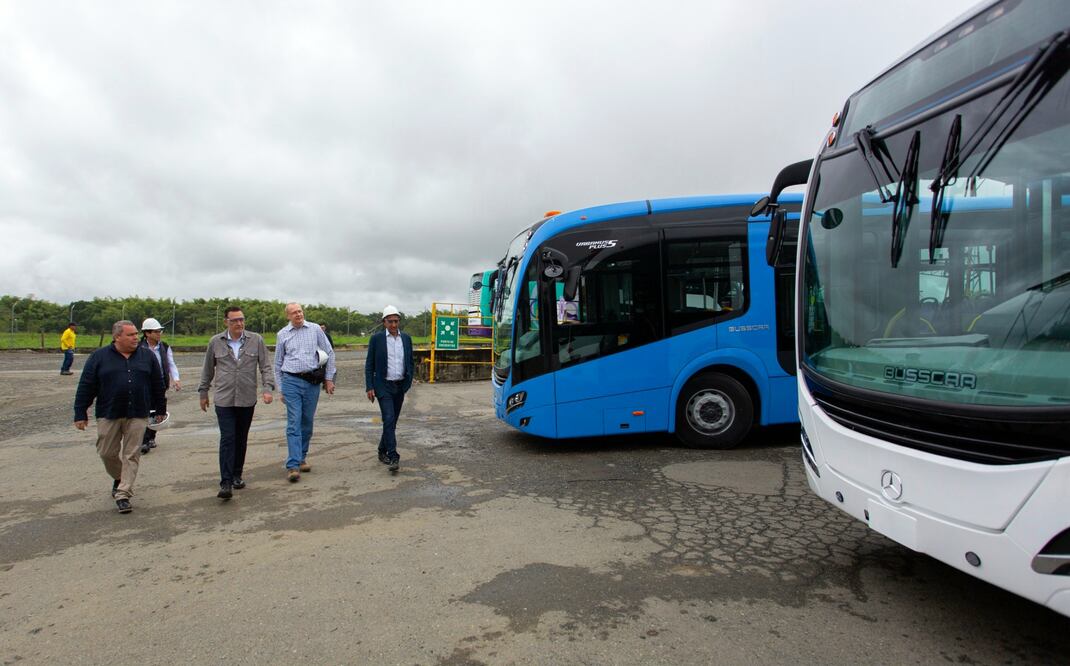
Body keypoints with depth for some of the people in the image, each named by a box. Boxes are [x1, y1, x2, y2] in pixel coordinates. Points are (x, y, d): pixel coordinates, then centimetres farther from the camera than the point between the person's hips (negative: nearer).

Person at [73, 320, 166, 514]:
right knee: (107, 452, 7)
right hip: (108, 415, 0)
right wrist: (80, 414, -1)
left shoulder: (147, 356, 5)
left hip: (137, 415, 0)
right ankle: (118, 478, 35)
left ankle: (123, 494, 6)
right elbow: (85, 387, 2)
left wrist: (160, 409, 11)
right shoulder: (99, 357, 1)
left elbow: (158, 384, 10)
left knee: (132, 455, -1)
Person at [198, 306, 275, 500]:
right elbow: (208, 369, 12)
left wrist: (268, 388, -11)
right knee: (227, 439, -8)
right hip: (224, 400, -1)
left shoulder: (256, 340, 1)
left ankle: (237, 475, 27)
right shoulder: (215, 342, 2)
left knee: (241, 440, 12)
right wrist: (203, 392, 16)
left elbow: (266, 367, 1)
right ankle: (225, 483, -7)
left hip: (247, 400, 1)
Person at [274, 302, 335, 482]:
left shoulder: (315, 329, 3)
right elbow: (278, 364, 13)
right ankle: (293, 466, -9)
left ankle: (302, 457, 26)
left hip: (312, 382, 1)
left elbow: (329, 353, 8)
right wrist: (281, 389, 12)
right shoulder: (282, 334, 5)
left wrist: (329, 378, 6)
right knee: (294, 423, -8)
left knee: (307, 422, 10)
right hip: (291, 381, -1)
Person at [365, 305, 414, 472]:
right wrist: (369, 387, -7)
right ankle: (393, 457, -14)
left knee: (392, 421, 12)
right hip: (383, 386, -4)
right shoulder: (376, 339, -4)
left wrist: (409, 382, 4)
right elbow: (369, 365, -2)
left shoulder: (406, 338, 6)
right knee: (389, 420, -14)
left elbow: (410, 362, 13)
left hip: (400, 386, 4)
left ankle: (383, 451, 29)